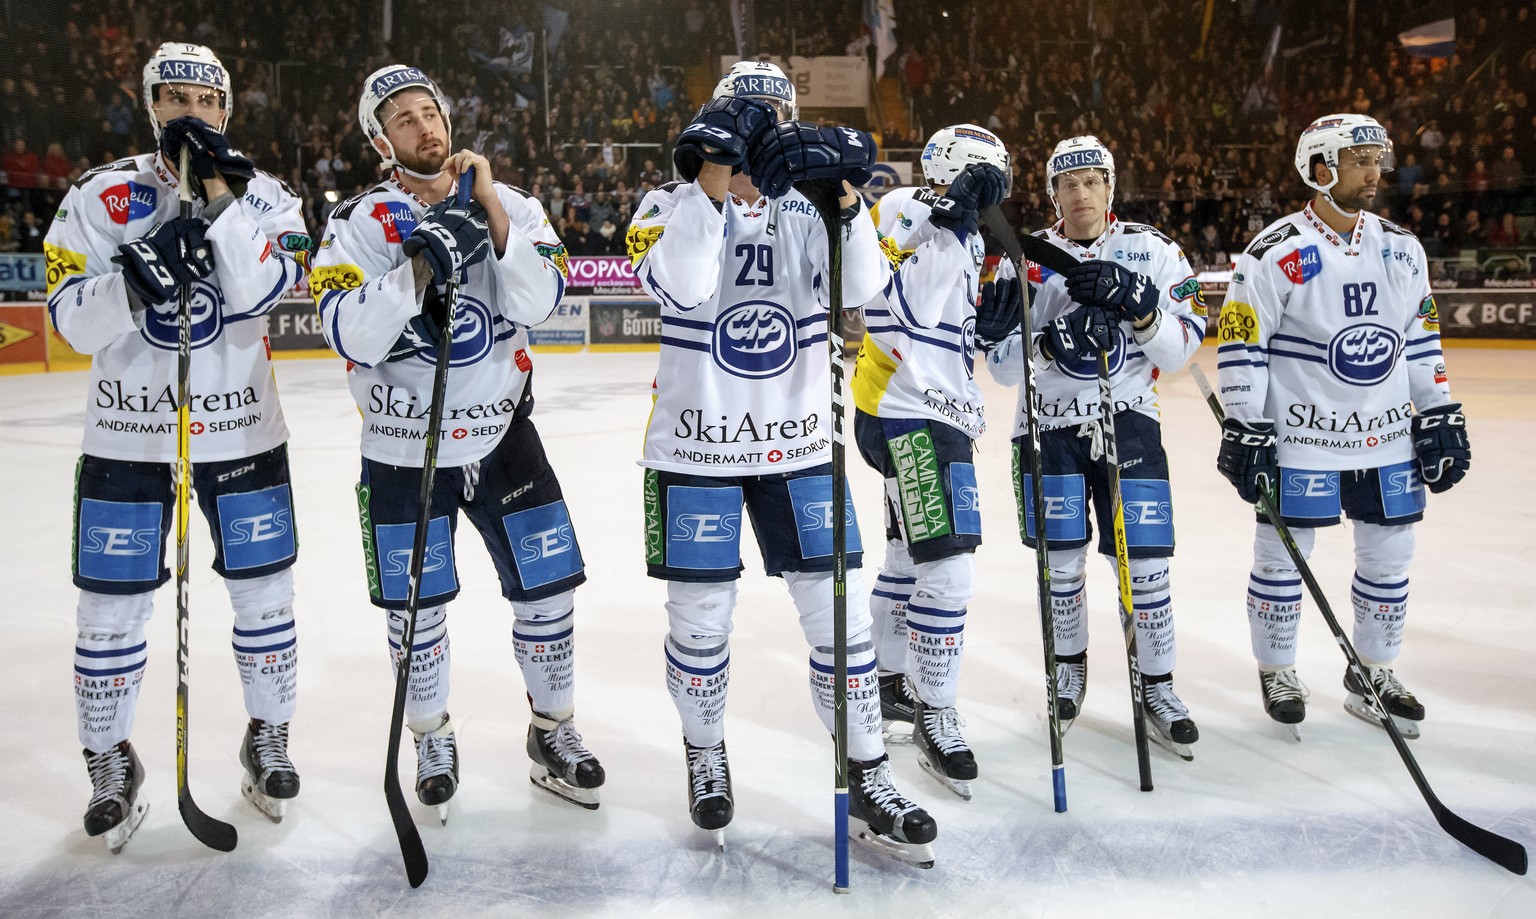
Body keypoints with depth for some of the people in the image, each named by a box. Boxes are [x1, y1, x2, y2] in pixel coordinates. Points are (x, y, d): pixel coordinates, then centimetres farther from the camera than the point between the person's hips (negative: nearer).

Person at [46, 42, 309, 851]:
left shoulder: (264, 196, 0)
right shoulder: (100, 196, -1)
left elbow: (257, 291, -17)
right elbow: (74, 323, -7)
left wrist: (220, 192, -22)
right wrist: (136, 280, -25)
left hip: (241, 431, 1)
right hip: (127, 435, 0)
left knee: (264, 593, 8)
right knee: (112, 607, 5)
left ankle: (268, 739, 29)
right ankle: (109, 763, 26)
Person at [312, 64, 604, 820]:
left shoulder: (508, 203, -2)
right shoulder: (358, 224, -7)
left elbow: (536, 303, -17)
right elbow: (351, 336, -20)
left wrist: (488, 208, -23)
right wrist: (420, 267, -30)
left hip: (501, 431, 1)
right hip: (403, 449, -1)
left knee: (546, 588, 3)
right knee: (415, 610, 9)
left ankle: (553, 731, 25)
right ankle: (432, 738, 33)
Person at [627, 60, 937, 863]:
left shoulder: (806, 211, 5)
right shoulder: (674, 204, -2)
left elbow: (862, 286, -11)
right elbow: (679, 284, -22)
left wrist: (846, 196, -25)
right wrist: (713, 177, -26)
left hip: (795, 444, 2)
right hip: (697, 445, -2)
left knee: (839, 608, 1)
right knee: (701, 614, 7)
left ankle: (866, 782, 15)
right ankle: (705, 754, 33)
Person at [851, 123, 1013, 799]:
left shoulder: (962, 239, 19)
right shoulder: (906, 212, -10)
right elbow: (899, 312, -25)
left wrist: (989, 322, 1)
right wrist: (949, 225, -27)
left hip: (937, 416, 11)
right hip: (908, 416, -11)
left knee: (909, 557, 19)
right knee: (948, 570, -12)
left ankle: (887, 681, 34)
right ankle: (935, 716, 0)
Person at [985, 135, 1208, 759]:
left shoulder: (1151, 251, 1)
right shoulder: (1026, 258, 1)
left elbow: (1180, 349, -5)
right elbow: (999, 363, -5)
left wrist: (1136, 305, -21)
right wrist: (1053, 341, -23)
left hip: (1128, 421, 0)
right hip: (1049, 425, 0)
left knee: (1145, 559, -3)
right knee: (1062, 559, 5)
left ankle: (1157, 688, 12)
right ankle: (1069, 665, 29)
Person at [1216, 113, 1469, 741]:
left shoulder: (1401, 248, 9)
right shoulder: (1276, 253, -10)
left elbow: (1422, 338, 15)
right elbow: (1240, 344, -11)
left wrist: (1441, 417, 10)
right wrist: (1246, 431, -14)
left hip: (1387, 435, 6)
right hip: (1301, 438, -6)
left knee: (1389, 554, 12)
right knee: (1282, 554, 4)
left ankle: (1372, 674, 28)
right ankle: (1277, 672, 22)